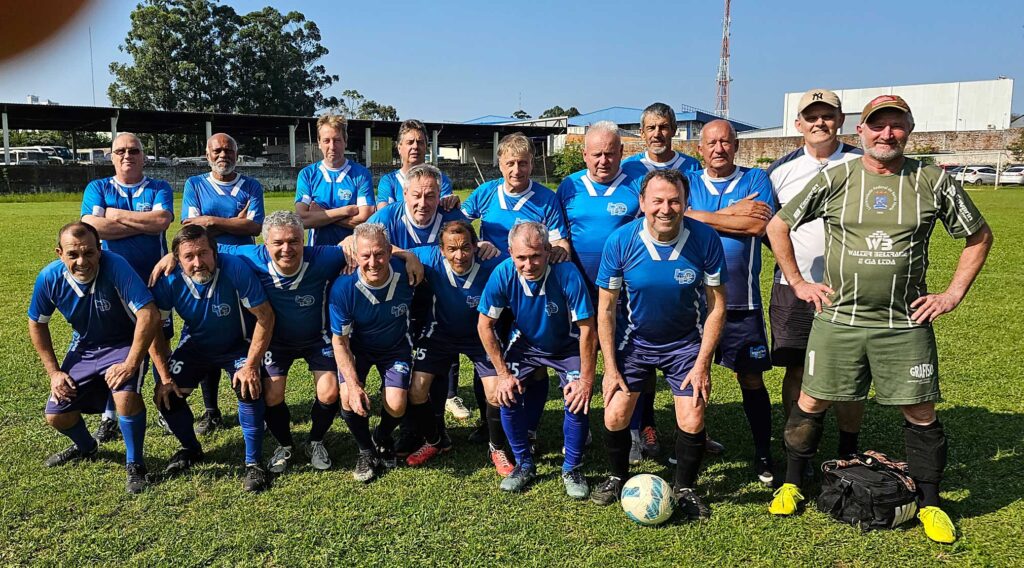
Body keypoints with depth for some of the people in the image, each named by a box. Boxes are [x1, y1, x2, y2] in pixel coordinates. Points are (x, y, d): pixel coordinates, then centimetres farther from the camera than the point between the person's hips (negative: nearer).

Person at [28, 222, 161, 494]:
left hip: (123, 345, -5)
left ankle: (135, 465, -8)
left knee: (126, 395, -32)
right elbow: (37, 324, 2)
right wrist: (54, 372, -1)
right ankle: (85, 447, 39)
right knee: (56, 415, 3)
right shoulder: (49, 278, -16)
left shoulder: (115, 267, -31)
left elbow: (150, 316, -35)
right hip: (83, 349, 5)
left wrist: (130, 364, -32)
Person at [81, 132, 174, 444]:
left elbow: (161, 221, -15)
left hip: (153, 280, -1)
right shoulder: (97, 188, 7)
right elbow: (91, 226, -11)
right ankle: (109, 417, 18)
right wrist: (144, 224, -12)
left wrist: (116, 215, -9)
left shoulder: (159, 189, 6)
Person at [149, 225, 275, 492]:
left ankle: (254, 463, -9)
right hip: (194, 347, 3)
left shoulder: (236, 269, -32)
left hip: (237, 346, -3)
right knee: (165, 395, -10)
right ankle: (191, 449, 22)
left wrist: (251, 365, -27)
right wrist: (165, 377, -12)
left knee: (250, 389, -28)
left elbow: (265, 316, -24)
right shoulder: (169, 280, -23)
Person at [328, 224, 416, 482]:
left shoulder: (405, 273, -29)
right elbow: (339, 339, -20)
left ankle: (383, 438, 23)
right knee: (349, 397, -22)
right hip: (357, 347, 0)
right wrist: (353, 385, -27)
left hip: (396, 347, 1)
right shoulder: (343, 287, -29)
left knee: (396, 406, -15)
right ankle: (366, 451, 9)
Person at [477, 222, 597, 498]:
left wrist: (586, 380, -23)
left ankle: (572, 469, 6)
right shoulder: (503, 274, -27)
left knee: (578, 400, -19)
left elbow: (587, 329, -25)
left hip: (567, 345, -2)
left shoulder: (567, 274, -34)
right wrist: (503, 373, -13)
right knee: (506, 396, -14)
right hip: (526, 343, 2)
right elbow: (485, 325, -14)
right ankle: (524, 465, 11)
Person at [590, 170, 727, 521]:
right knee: (615, 418, -4)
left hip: (686, 344, 0)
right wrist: (610, 369, -10)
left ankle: (685, 488, 22)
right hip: (634, 341, 1)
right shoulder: (620, 241, -19)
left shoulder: (705, 239, -20)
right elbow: (606, 308, -10)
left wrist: (702, 363, -13)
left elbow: (716, 305, -10)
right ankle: (618, 476, 27)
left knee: (692, 423, -7)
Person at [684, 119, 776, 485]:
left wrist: (704, 217, -10)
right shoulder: (688, 182, 8)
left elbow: (758, 225, -14)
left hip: (741, 301, -1)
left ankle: (763, 456, 22)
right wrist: (731, 214, -12)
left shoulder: (756, 179, 4)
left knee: (752, 378, 7)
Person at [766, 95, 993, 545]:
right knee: (811, 403, 5)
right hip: (838, 319, 0)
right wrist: (798, 283, 3)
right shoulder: (835, 180, 0)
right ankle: (792, 485, 24)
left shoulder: (933, 183, 1)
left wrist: (953, 294, 5)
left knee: (920, 413, 6)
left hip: (906, 324, 0)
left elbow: (979, 236, 12)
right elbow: (777, 226, 6)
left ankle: (930, 503, 26)